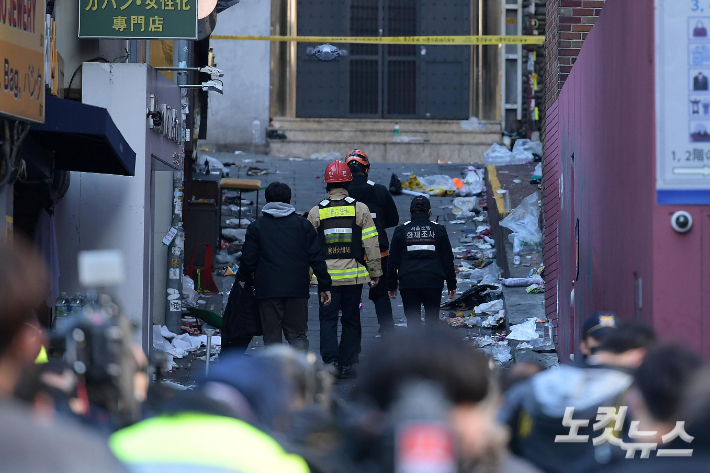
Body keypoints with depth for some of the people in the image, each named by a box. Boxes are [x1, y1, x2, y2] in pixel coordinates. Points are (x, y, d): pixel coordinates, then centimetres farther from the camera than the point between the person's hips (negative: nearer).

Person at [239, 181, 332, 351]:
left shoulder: (256, 227, 4)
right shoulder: (303, 224, 7)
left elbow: (248, 260, 2)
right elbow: (317, 258, 3)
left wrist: (241, 278, 22)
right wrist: (324, 286, 7)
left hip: (268, 291, -1)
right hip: (297, 290, 1)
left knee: (272, 338, 4)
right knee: (298, 335, 8)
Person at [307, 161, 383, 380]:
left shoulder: (316, 212, 1)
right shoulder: (360, 209, -1)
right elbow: (371, 245, 0)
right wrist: (375, 272, 8)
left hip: (327, 277, 0)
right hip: (354, 275, 0)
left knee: (328, 319, 4)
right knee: (351, 320, 10)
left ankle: (330, 360, -13)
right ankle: (346, 365, 11)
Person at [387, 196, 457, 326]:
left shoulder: (401, 231, 5)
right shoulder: (438, 230, 5)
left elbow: (393, 261, 6)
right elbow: (448, 260, 7)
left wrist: (392, 286, 14)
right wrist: (452, 285, 14)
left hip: (408, 283, 0)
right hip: (433, 283, 0)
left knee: (413, 321, 4)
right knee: (432, 319, 10)